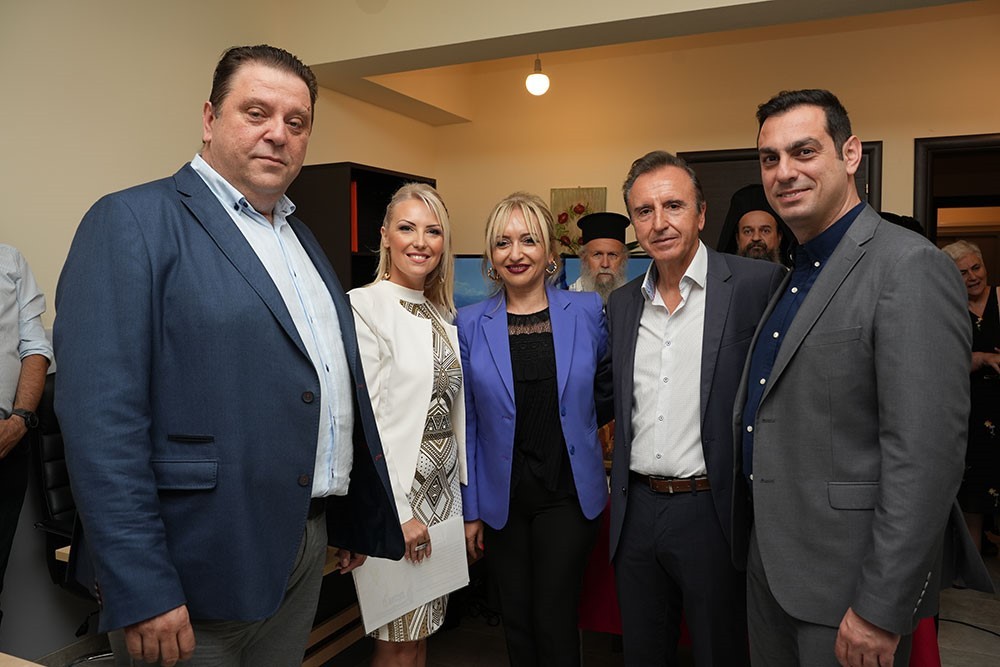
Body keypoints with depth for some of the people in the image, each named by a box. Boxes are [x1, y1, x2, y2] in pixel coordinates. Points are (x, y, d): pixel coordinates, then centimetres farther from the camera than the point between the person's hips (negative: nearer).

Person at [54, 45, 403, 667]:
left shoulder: (303, 239, 13)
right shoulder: (133, 221, -10)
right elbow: (100, 417, -18)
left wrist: (356, 519, 15)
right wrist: (142, 592, -20)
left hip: (307, 546, 7)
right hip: (199, 568, -7)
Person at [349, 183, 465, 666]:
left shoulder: (442, 313, 11)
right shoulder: (363, 308, -12)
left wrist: (466, 492, 12)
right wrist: (397, 512, -17)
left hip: (443, 491, 7)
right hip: (395, 497, -7)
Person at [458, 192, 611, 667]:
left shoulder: (588, 311, -3)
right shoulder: (470, 324, -2)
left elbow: (606, 391, 12)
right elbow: (467, 423, 0)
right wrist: (469, 508, 1)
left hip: (568, 493, -1)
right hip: (502, 498, 1)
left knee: (554, 623, 3)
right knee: (516, 623, 14)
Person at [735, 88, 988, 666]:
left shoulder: (910, 266, -17)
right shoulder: (793, 276, 10)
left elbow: (926, 455, -23)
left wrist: (881, 610, -21)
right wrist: (753, 546, 12)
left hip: (846, 577, -8)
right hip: (768, 562, 8)